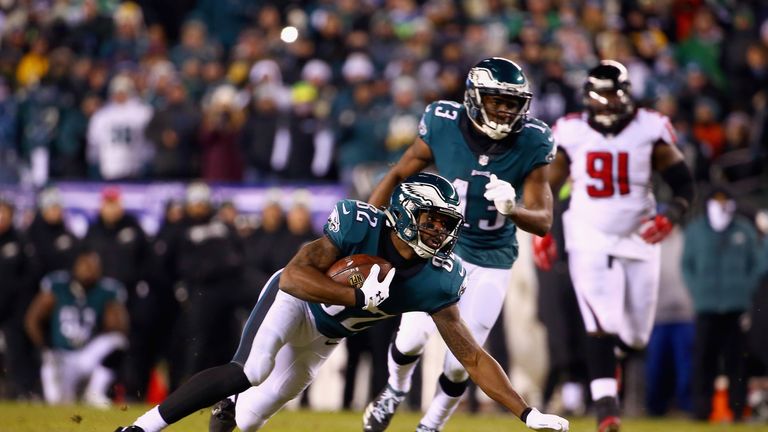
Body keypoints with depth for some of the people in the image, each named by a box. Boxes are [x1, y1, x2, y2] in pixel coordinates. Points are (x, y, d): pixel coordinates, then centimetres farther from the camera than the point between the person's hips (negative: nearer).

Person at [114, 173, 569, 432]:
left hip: (325, 336, 5)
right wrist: (362, 297, -43)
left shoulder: (437, 280, -20)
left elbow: (473, 356, -16)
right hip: (292, 301, -5)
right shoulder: (360, 225, -31)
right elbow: (296, 276, -38)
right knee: (249, 372, -33)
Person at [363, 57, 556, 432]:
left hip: (490, 264, 0)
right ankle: (396, 390, 22)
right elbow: (398, 176, -1)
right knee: (412, 337, -13)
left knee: (460, 363, -3)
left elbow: (543, 221, -16)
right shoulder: (444, 127, -17)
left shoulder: (531, 145, -17)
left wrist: (512, 208, -38)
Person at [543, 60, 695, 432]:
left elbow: (684, 185, 0)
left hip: (638, 239, 2)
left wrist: (670, 218, -18)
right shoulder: (571, 133, -2)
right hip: (590, 242, -2)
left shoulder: (649, 130, -5)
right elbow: (546, 186, 10)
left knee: (635, 335, 9)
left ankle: (609, 363, 43)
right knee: (601, 324, -20)